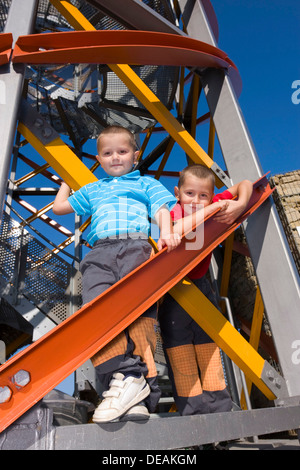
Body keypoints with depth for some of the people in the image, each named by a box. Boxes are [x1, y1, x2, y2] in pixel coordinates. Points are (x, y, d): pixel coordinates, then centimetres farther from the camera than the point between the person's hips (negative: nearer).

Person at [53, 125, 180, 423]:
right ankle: (123, 376, -31)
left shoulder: (146, 183, 30)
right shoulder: (92, 190, 37)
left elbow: (161, 209, 13)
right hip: (100, 250, 3)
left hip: (137, 245, -2)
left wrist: (166, 233, -8)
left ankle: (139, 379, -27)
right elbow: (58, 207, 41)